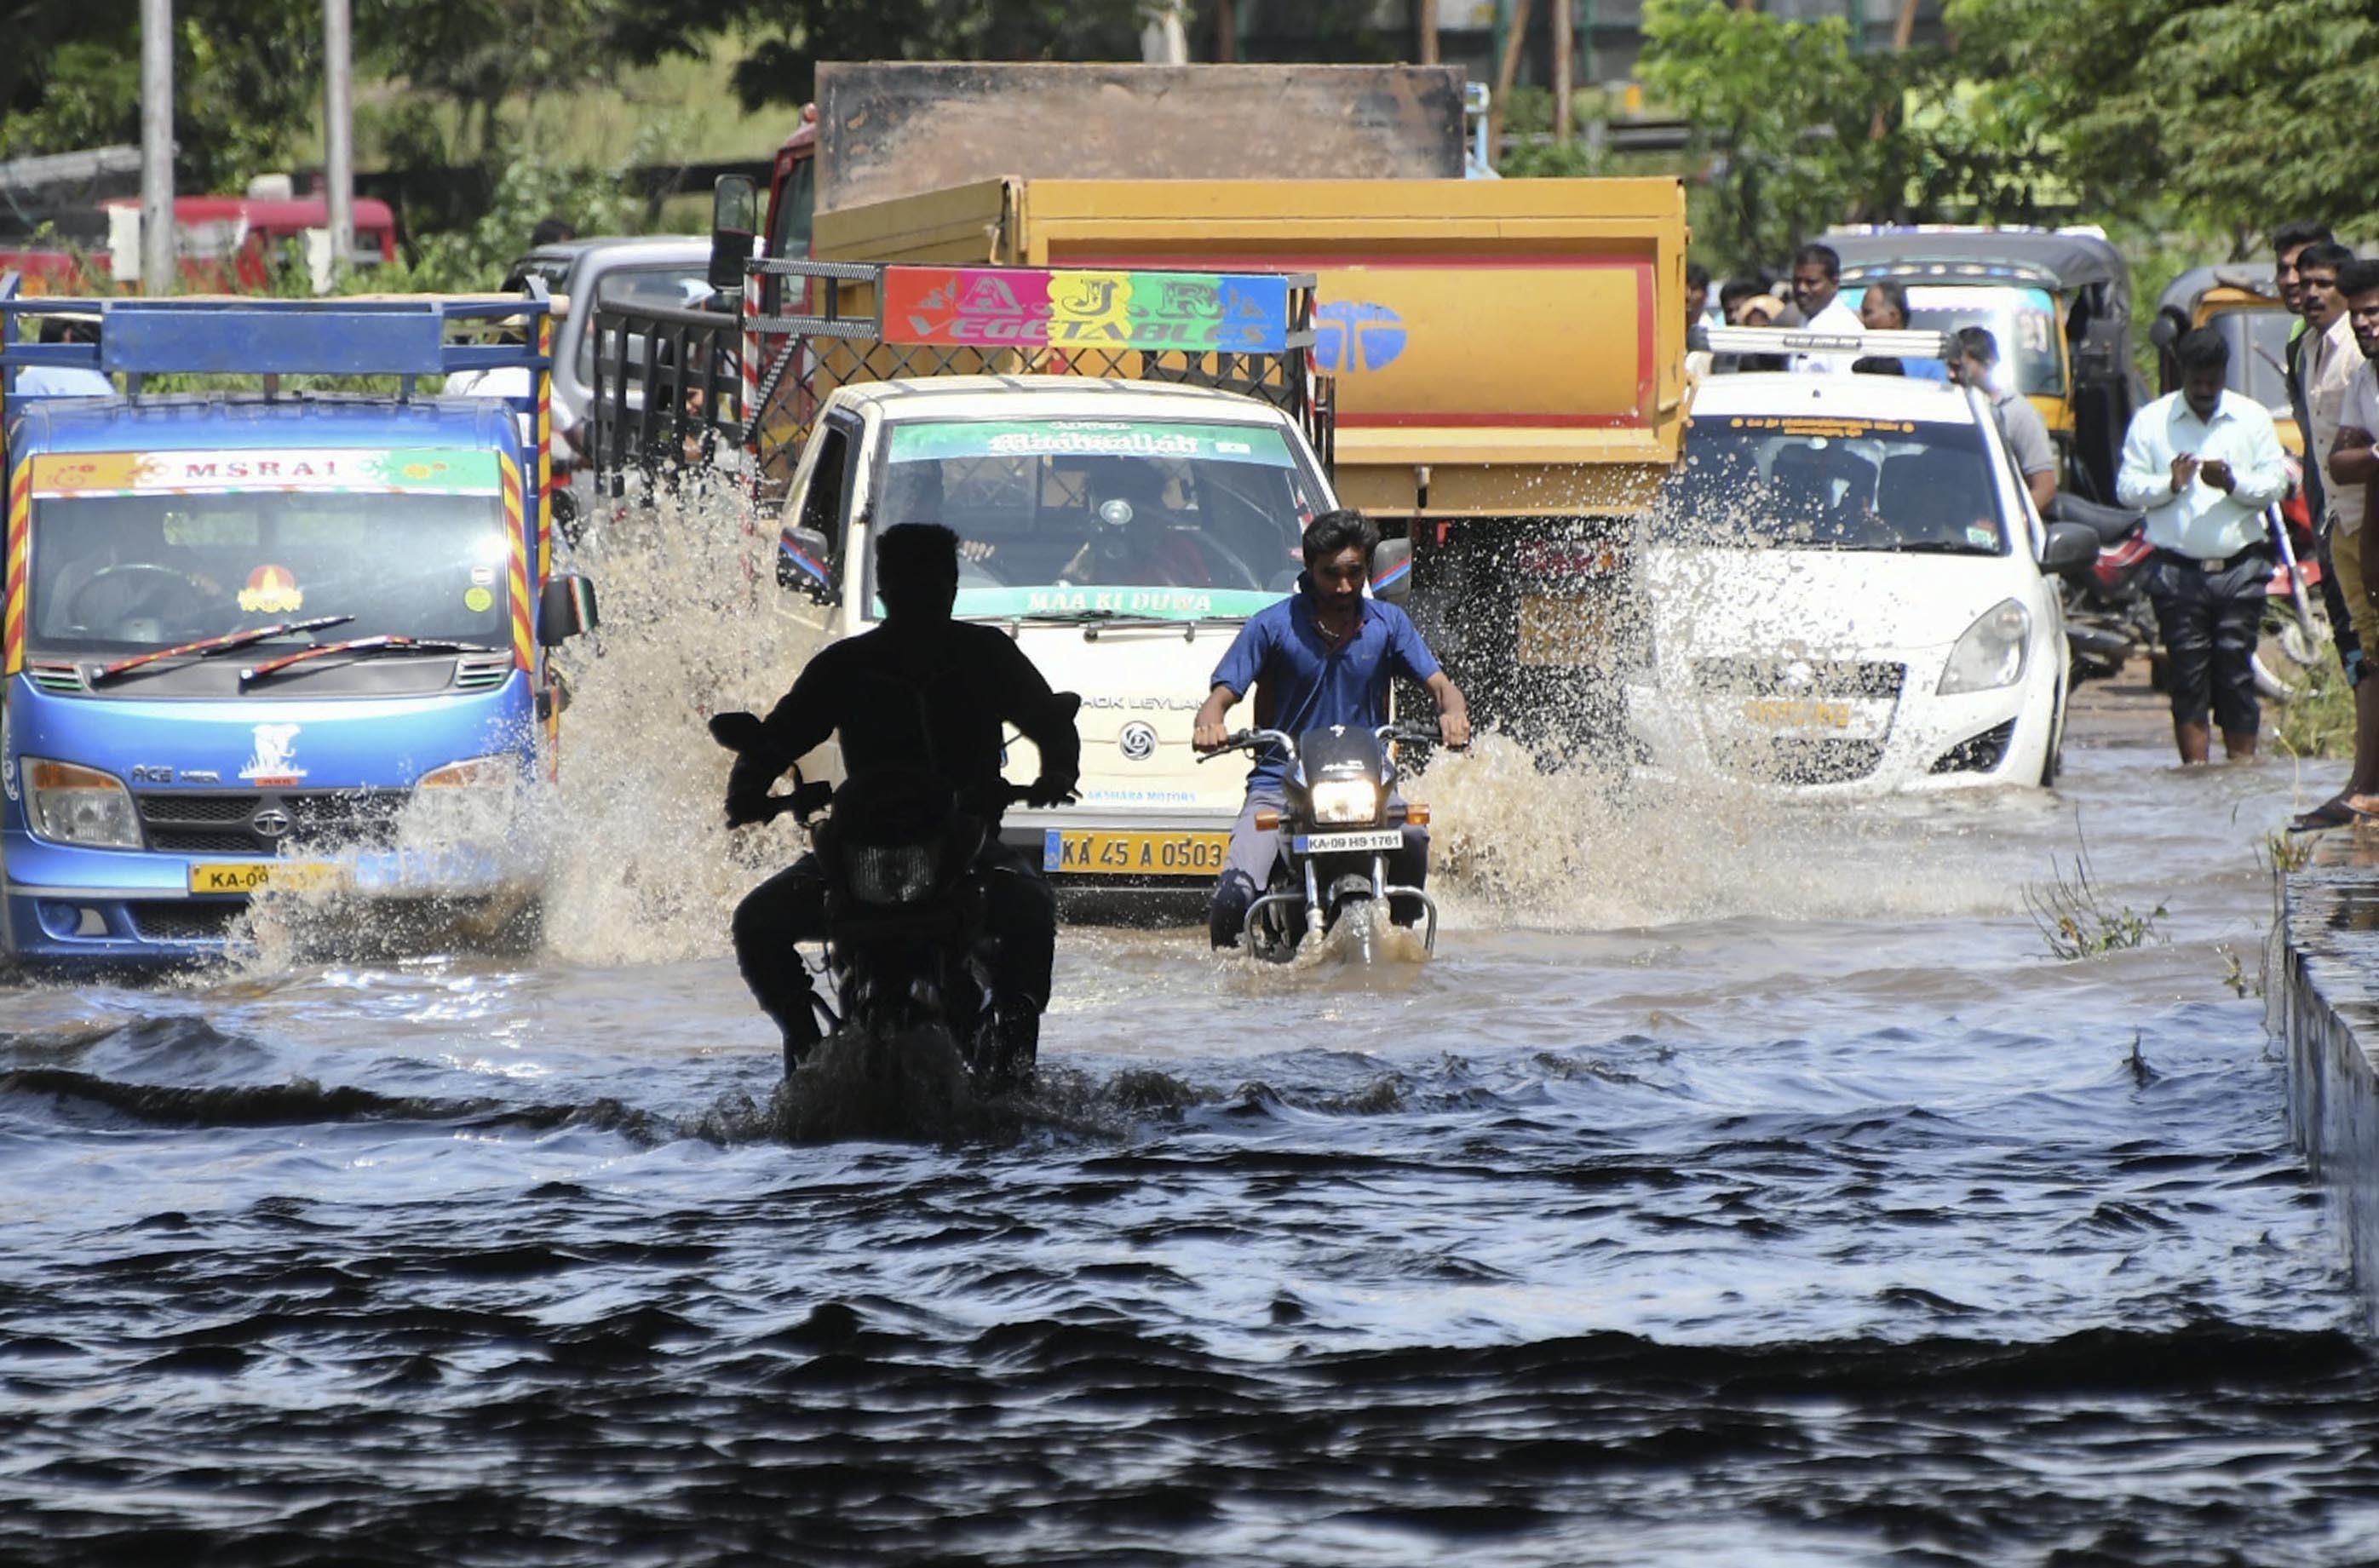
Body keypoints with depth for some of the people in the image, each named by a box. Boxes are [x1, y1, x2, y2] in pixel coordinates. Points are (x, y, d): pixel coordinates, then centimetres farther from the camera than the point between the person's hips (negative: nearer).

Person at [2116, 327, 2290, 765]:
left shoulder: (2252, 418, 10)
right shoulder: (2151, 420, 8)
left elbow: (2275, 482, 4)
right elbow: (2127, 487, 4)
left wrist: (2233, 483, -15)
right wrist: (2169, 484, -15)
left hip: (2240, 568, 0)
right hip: (2178, 571, 0)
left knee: (2236, 671, 0)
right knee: (2188, 677, -3)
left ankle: (2242, 763, 4)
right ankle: (2196, 768, -1)